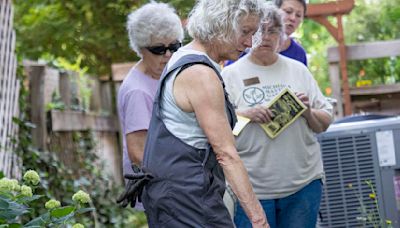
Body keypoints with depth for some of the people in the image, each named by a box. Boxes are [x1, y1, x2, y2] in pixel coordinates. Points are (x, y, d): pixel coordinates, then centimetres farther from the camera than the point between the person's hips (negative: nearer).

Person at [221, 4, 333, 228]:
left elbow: (324, 124, 13)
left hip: (304, 183, 3)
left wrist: (308, 112, -8)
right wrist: (246, 114, -19)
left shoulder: (298, 70, 10)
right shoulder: (231, 74, 2)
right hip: (251, 188, -2)